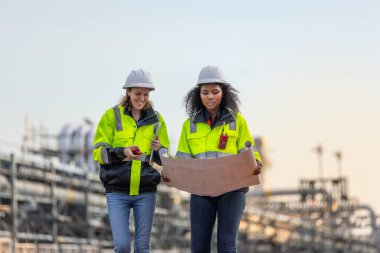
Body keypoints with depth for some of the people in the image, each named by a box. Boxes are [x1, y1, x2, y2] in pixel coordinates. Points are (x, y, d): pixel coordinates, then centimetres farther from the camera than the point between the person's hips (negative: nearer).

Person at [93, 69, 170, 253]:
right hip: (117, 191, -2)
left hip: (146, 191, 2)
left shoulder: (156, 119, 9)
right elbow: (98, 152, -2)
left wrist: (158, 149, -8)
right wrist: (122, 152, -21)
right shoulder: (112, 116, 2)